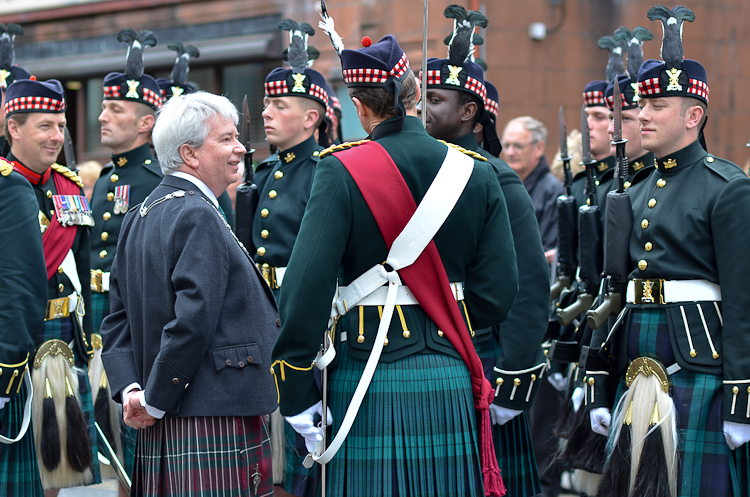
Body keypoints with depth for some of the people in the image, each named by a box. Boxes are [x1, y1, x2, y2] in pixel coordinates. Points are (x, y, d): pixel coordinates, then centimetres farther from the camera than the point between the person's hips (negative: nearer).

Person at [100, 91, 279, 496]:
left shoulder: (138, 217, 16)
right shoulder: (198, 218, -14)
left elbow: (118, 320, 15)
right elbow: (192, 322, -22)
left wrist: (130, 390, 4)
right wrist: (154, 402, -14)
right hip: (215, 422, -10)